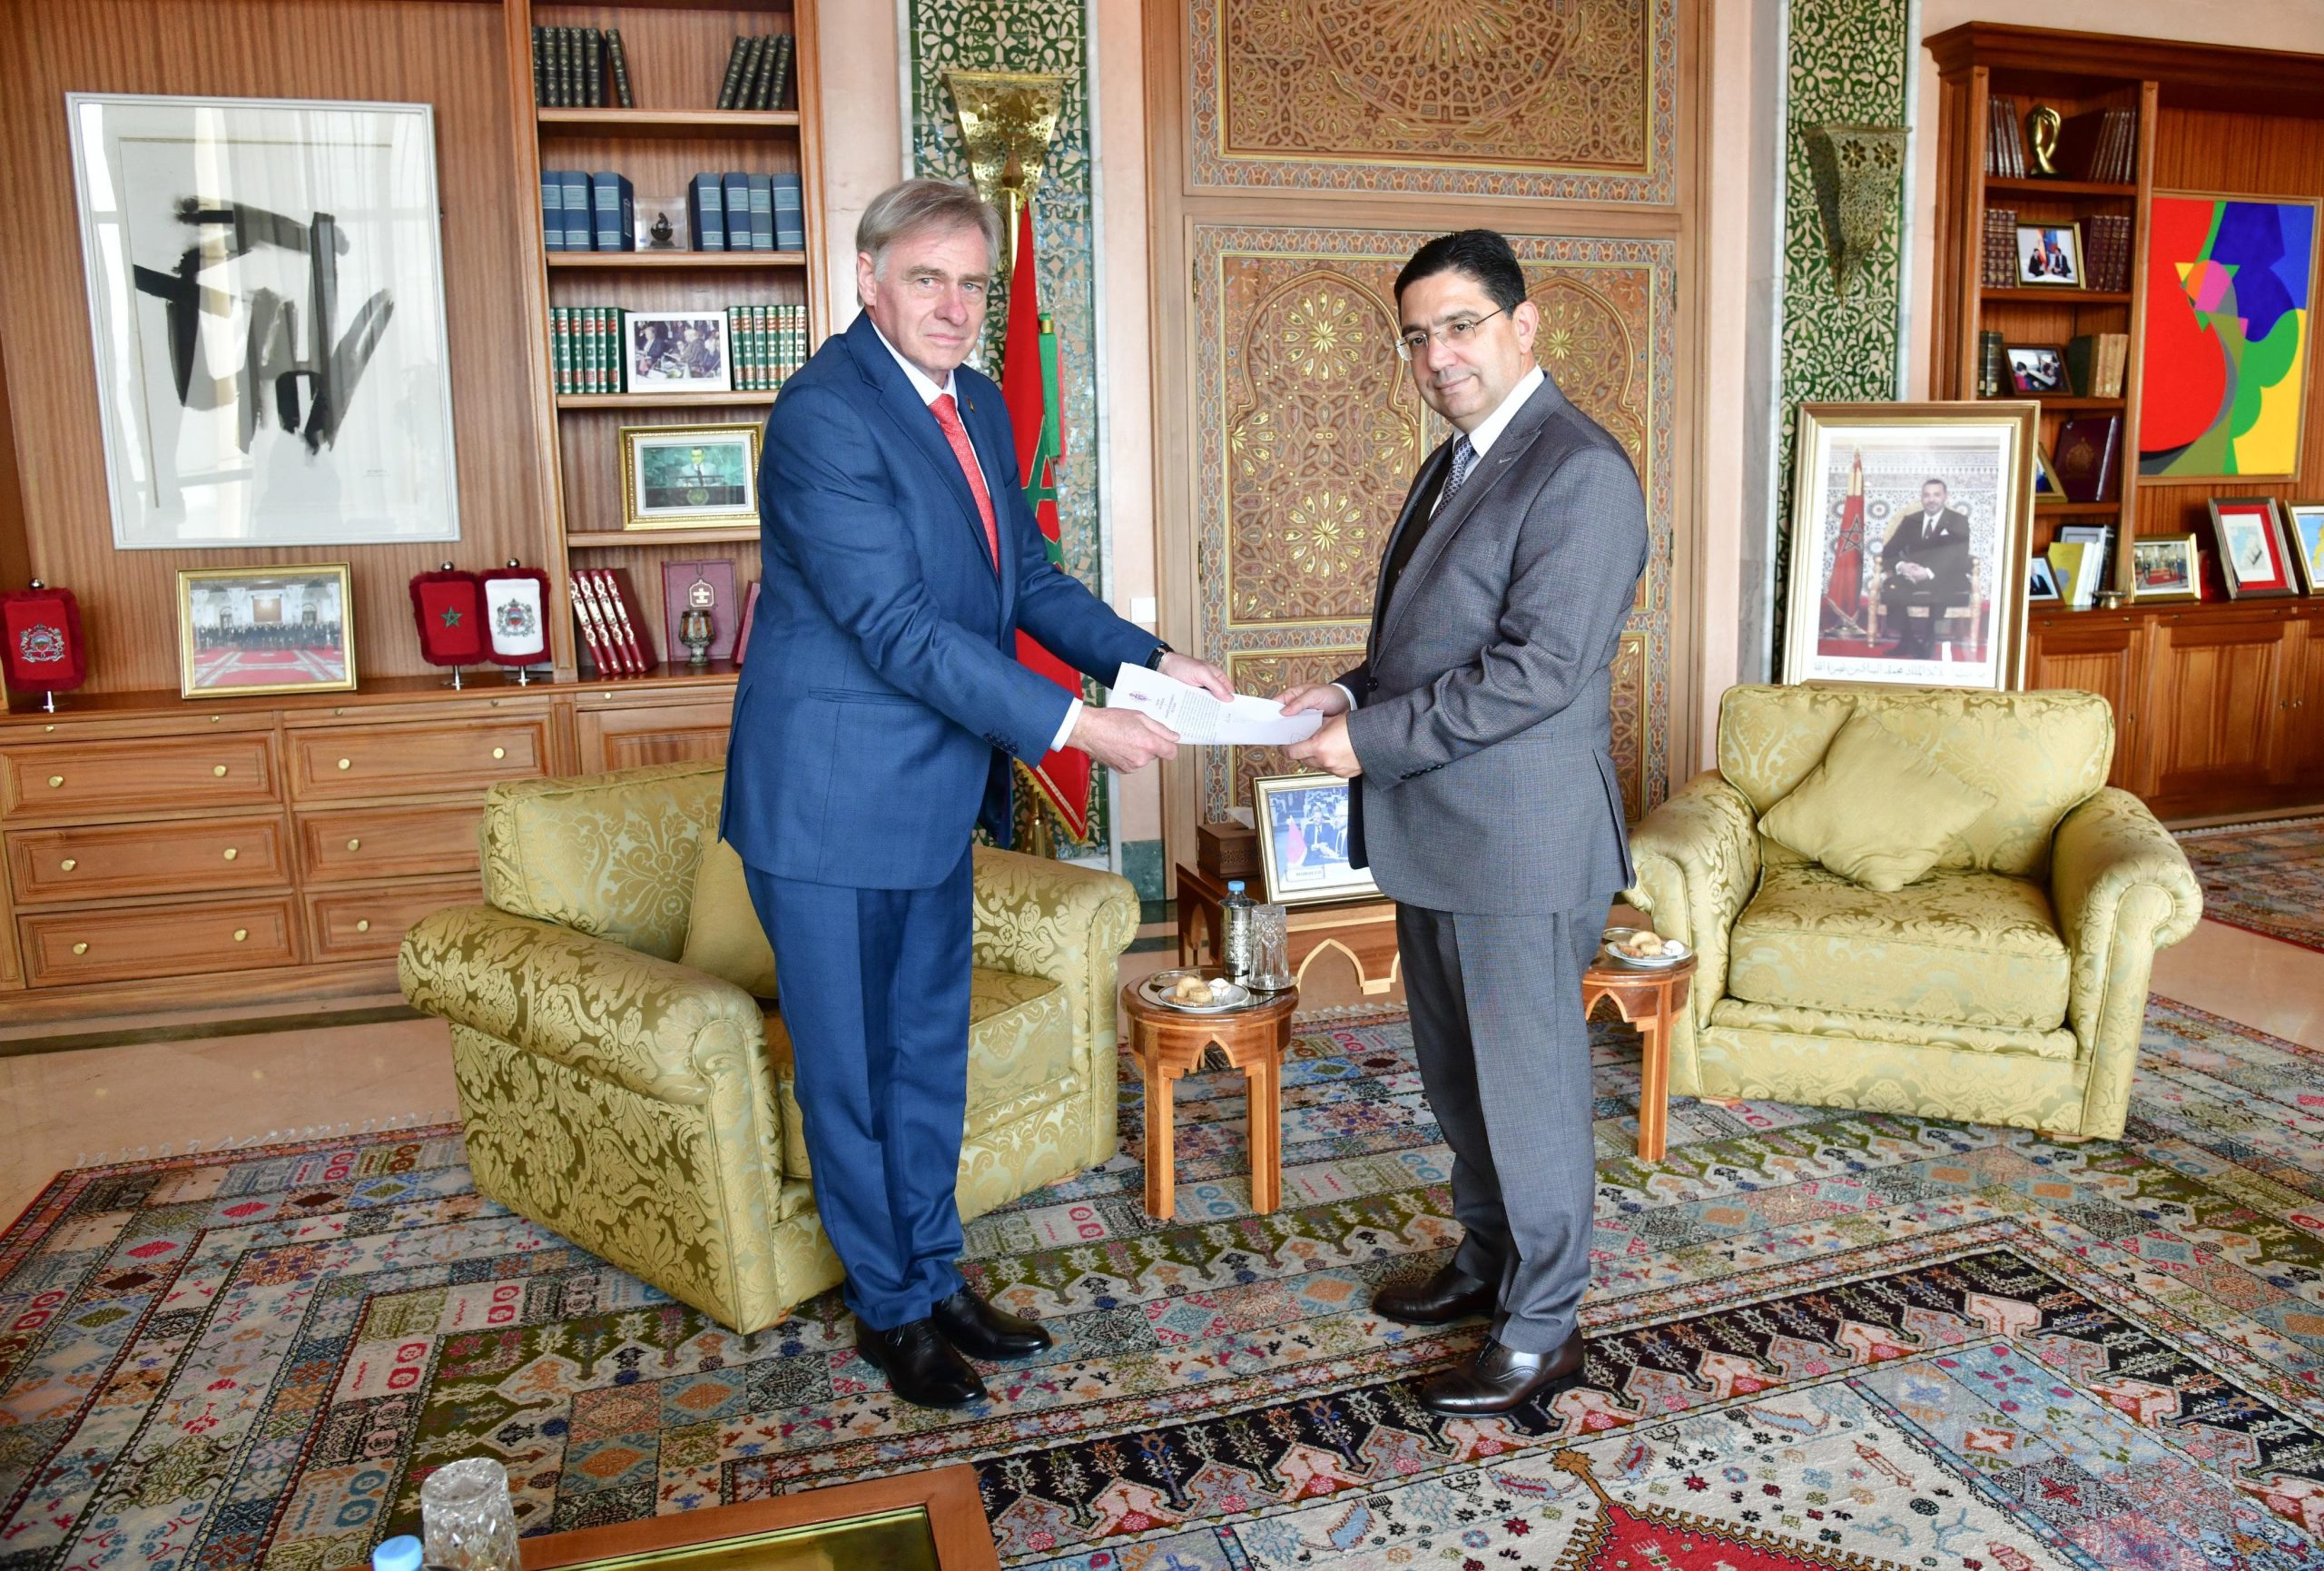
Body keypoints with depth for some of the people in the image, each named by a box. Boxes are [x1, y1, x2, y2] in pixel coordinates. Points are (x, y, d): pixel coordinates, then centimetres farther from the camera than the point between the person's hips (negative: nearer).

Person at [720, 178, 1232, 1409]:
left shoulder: (979, 406, 8)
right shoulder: (824, 414, -19)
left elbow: (1029, 578, 12)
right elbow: (897, 628, -26)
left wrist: (1148, 661, -2)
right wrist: (1069, 725, -27)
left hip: (934, 792, 8)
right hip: (830, 801, -8)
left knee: (929, 1054, 18)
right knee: (849, 1072, 8)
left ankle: (934, 1278, 36)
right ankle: (891, 1309, 27)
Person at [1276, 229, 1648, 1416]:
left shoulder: (1579, 472, -16)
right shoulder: (1453, 463, 15)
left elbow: (1537, 670, -23)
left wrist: (1372, 736, -20)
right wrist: (1356, 691, 2)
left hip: (1522, 842, -9)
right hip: (1433, 832, 9)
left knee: (1528, 1087, 5)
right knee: (1455, 1074, 21)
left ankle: (1542, 1331, 22)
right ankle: (1486, 1262, 40)